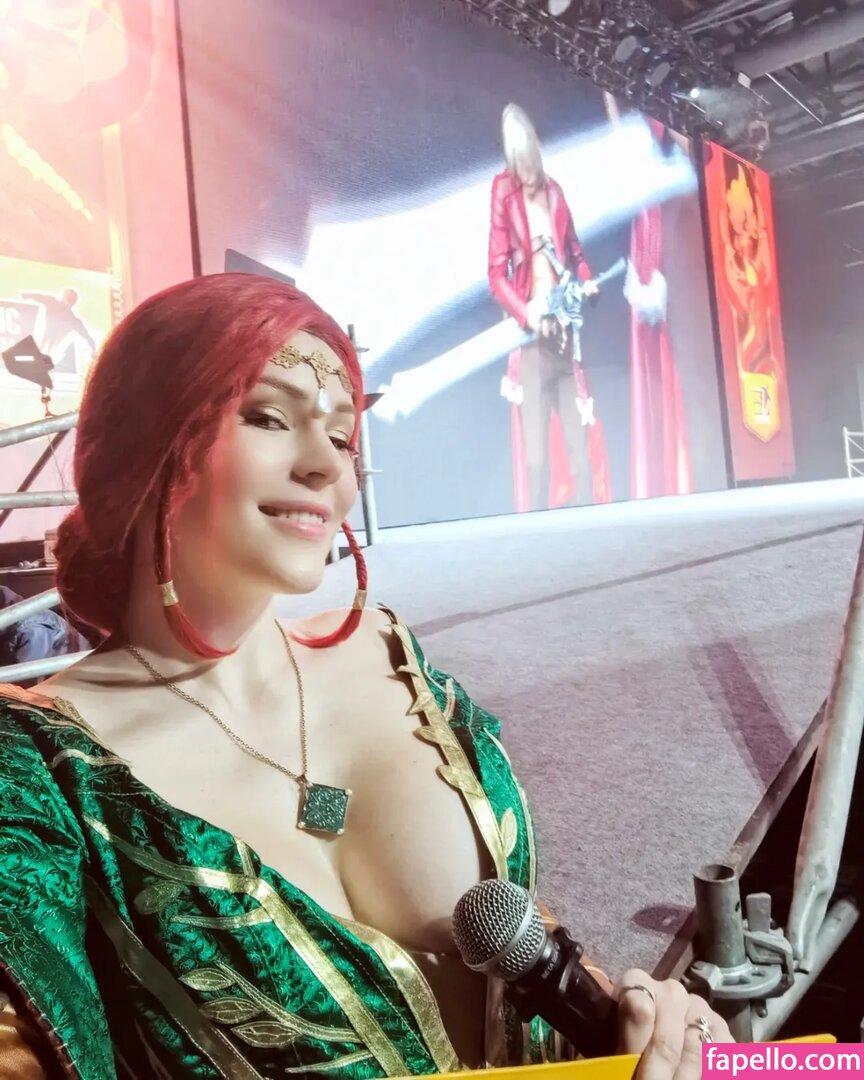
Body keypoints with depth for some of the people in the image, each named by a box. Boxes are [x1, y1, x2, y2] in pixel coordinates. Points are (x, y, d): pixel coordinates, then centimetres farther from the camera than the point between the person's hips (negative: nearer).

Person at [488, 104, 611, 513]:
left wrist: (587, 282, 2)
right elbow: (496, 274, -6)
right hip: (531, 338, -5)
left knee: (581, 446, 5)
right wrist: (526, 314, -21)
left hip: (565, 332, 5)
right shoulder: (504, 193, -2)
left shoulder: (553, 192, 13)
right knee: (536, 454, -9)